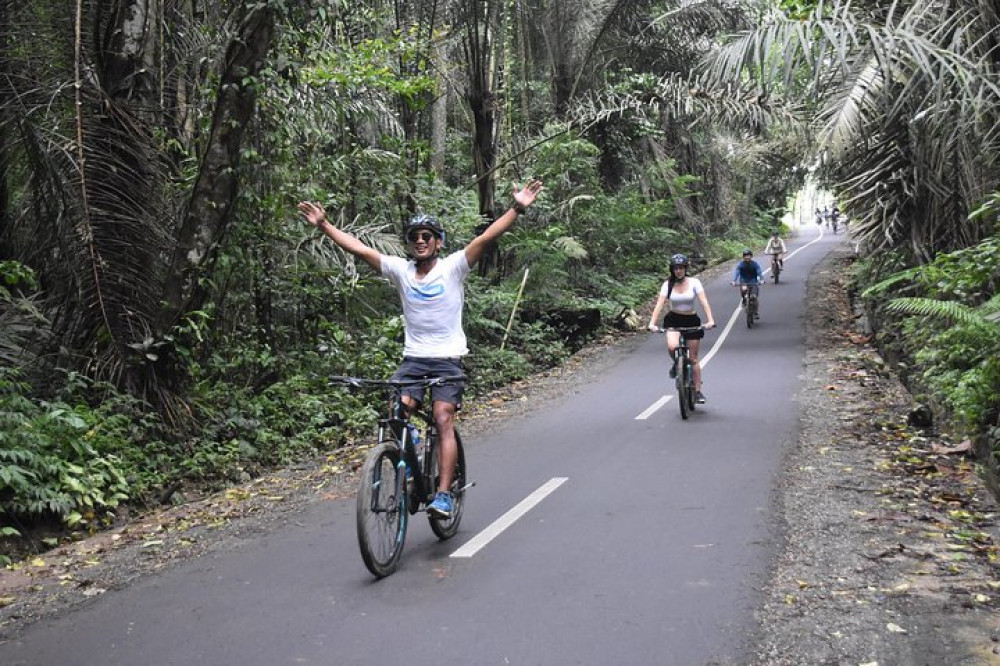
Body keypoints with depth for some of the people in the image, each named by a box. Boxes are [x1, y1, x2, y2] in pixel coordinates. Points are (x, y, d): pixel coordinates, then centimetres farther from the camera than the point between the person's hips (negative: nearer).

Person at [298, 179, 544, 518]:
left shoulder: (453, 267, -3)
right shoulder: (400, 270, 5)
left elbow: (486, 238, -14)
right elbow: (359, 249, 5)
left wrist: (517, 209, -24)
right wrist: (324, 225, 2)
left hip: (447, 360, -3)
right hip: (413, 359, 3)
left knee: (443, 420, -16)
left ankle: (444, 494, -16)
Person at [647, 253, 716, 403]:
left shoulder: (694, 282, -7)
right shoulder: (668, 284, -5)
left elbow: (704, 302, -17)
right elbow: (659, 304, -14)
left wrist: (710, 320, -31)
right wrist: (652, 323, -28)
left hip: (692, 320, 0)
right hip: (673, 319, 0)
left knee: (693, 358, 2)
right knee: (672, 346, -30)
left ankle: (698, 391, 11)